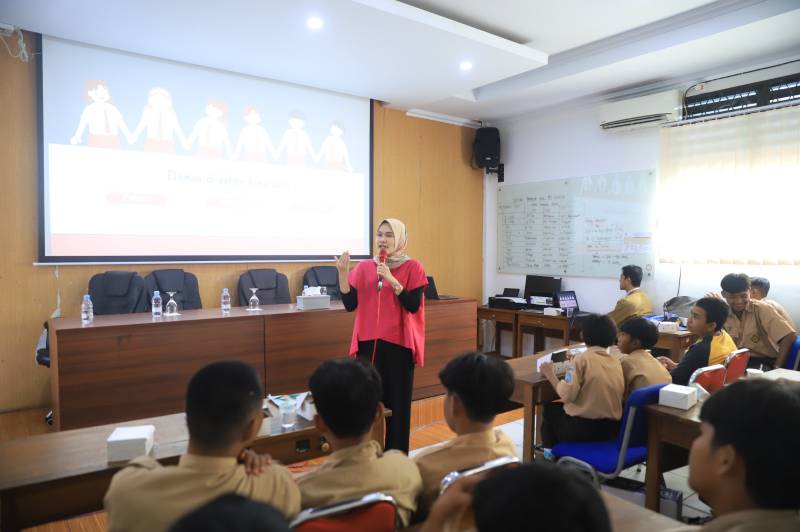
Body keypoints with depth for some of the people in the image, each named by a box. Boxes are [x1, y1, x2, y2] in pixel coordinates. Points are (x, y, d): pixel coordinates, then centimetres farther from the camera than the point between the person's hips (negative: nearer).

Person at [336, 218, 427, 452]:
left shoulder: (412, 267, -2)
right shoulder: (364, 267, 6)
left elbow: (413, 306, -11)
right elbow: (350, 304, 2)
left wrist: (391, 279, -20)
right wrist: (343, 273, -9)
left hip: (399, 343, -2)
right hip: (368, 343, 3)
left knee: (397, 401, 3)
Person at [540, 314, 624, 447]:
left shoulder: (582, 359, -13)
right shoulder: (616, 363, 2)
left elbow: (566, 395, -20)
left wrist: (550, 375, -4)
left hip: (582, 427, -5)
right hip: (611, 428, 6)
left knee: (549, 409, 24)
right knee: (559, 408, 30)